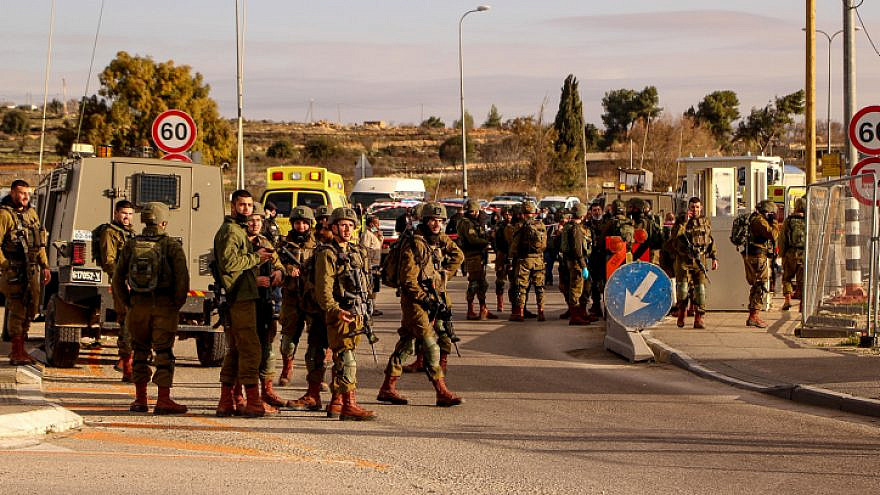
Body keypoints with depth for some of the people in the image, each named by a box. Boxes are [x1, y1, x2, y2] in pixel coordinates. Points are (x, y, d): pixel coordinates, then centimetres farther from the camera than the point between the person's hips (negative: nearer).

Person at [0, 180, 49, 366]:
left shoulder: (31, 213, 16)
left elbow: (40, 244, 22)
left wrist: (45, 266, 17)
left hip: (32, 270, 8)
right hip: (15, 272, -8)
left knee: (31, 309, 10)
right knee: (17, 310, -8)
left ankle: (20, 349, 20)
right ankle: (16, 353, -4)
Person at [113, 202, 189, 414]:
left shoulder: (131, 245, 6)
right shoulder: (172, 245, -5)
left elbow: (118, 279, 7)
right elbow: (182, 278, -12)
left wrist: (128, 303, 13)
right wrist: (178, 303, -1)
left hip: (138, 306, 3)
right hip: (164, 307, -3)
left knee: (140, 353, 14)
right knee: (164, 353, -1)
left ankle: (140, 399, 16)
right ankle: (163, 401, -5)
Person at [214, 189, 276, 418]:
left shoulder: (238, 231, 23)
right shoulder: (231, 231, -10)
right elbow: (229, 262, -22)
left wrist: (254, 279, 22)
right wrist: (255, 257, -12)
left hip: (238, 297, 11)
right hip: (240, 298, -11)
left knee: (235, 351, 12)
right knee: (250, 349, -10)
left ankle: (227, 401, 14)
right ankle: (254, 402, -11)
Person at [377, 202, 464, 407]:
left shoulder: (440, 241, 10)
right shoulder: (415, 244, -13)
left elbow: (458, 255, 27)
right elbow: (408, 279, -16)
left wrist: (443, 276, 17)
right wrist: (425, 298, -18)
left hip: (432, 299, 8)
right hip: (414, 300, -8)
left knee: (406, 344, 12)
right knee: (431, 346, -12)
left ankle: (388, 388, 17)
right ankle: (442, 392, -13)